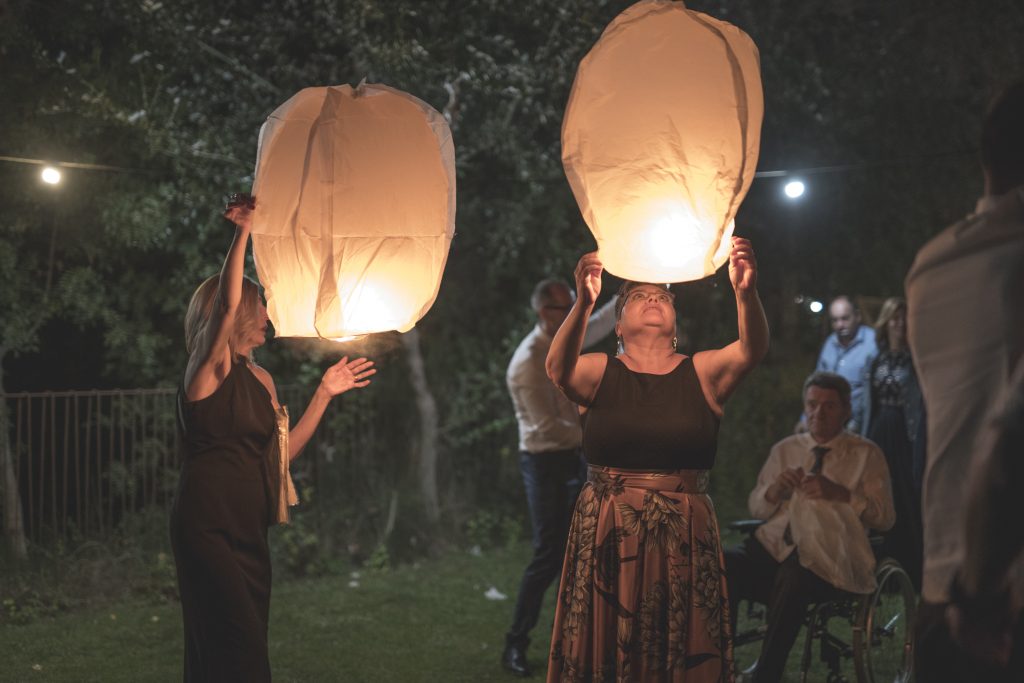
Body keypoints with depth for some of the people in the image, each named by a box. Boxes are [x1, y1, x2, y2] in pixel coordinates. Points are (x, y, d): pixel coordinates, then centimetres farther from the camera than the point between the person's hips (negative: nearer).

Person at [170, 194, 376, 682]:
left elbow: (281, 452, 15)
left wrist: (326, 393, 18)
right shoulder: (210, 367, -7)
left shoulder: (260, 379, 16)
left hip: (248, 530, 8)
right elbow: (227, 302, -24)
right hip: (206, 526, -8)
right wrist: (242, 232, -25)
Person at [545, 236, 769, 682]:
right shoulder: (599, 372, 4)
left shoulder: (703, 372, 6)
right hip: (606, 538, 0)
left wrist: (745, 292, -33)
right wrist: (582, 305, -35)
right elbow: (558, 368, -17)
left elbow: (752, 349, -12)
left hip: (685, 540, 1)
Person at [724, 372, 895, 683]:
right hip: (774, 547, 4)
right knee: (724, 565, -29)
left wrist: (838, 493, -11)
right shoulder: (784, 450, 22)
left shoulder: (866, 454, 11)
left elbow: (885, 517, 3)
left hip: (828, 557, -4)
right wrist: (774, 490, 0)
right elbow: (755, 507, 23)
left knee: (793, 578, -40)